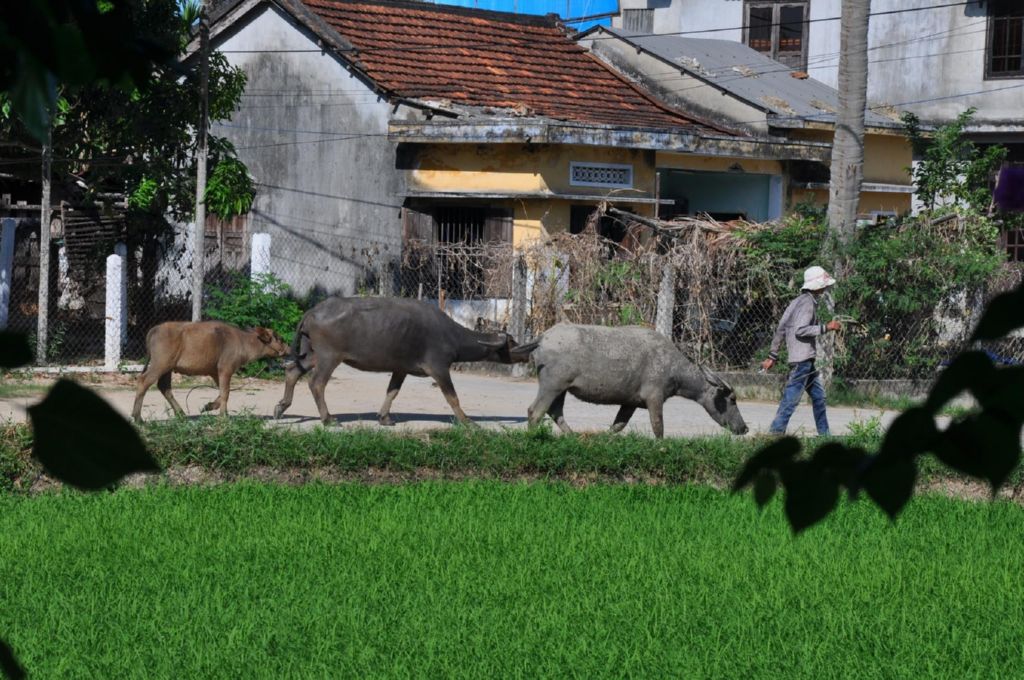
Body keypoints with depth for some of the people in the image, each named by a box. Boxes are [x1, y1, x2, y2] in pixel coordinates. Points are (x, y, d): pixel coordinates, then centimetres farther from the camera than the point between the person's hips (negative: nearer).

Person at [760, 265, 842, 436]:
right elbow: (800, 330, -22)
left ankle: (824, 434, 19)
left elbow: (781, 329, 15)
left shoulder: (799, 301, 16)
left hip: (806, 359, 10)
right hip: (802, 358, -10)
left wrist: (773, 355, 15)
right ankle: (776, 432, -8)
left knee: (818, 395, 15)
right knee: (792, 397, -9)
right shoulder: (808, 303, -12)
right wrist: (826, 327, -16)